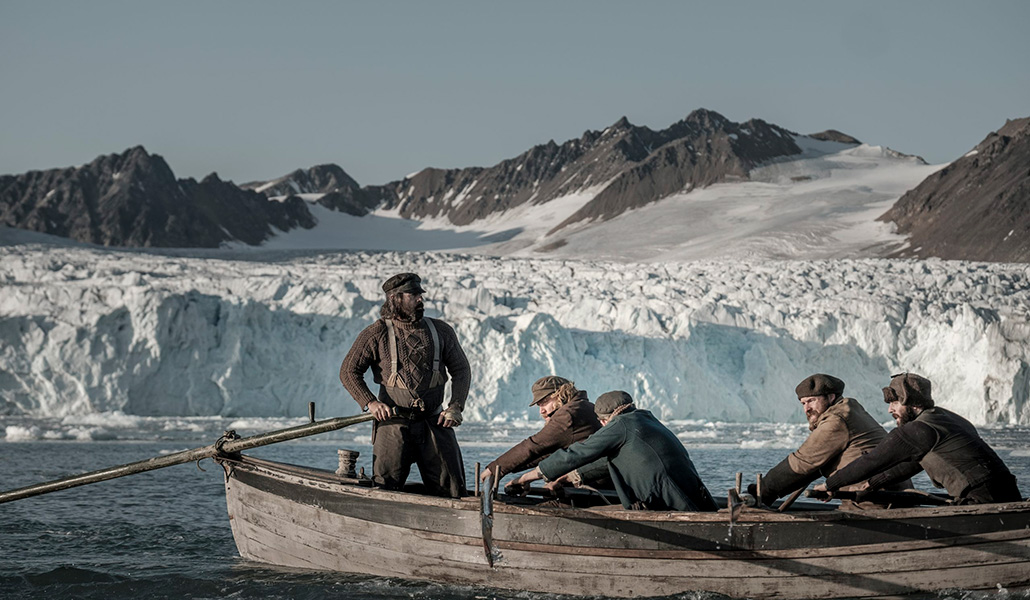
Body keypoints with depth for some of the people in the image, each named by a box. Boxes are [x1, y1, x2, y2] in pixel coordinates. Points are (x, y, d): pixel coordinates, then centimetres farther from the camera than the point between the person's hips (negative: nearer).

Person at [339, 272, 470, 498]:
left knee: (452, 488, 1)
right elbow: (349, 371, 1)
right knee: (384, 488, -5)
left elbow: (461, 370, 13)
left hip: (434, 422, 2)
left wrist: (456, 407, -2)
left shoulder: (441, 331, 9)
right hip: (393, 422, -2)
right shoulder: (376, 333, 1)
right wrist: (370, 403, -13)